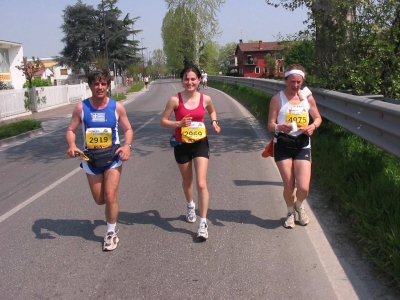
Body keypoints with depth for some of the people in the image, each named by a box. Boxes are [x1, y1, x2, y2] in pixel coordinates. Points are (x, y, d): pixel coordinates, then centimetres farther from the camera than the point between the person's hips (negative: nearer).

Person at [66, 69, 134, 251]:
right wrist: (72, 145, -22)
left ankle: (111, 233, 13)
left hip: (112, 157, -2)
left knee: (110, 196, -8)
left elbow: (128, 129, 0)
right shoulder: (81, 107, -8)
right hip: (91, 159, 2)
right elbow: (71, 130, -2)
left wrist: (127, 145, -19)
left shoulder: (116, 107, -9)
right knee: (99, 200, 10)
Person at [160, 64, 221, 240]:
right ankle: (190, 206, 50)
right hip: (182, 145, 0)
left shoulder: (205, 99, -6)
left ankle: (203, 223, -1)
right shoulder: (175, 100, -12)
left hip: (200, 144, 0)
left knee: (201, 184, -9)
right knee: (187, 180, 20)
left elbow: (212, 111, 16)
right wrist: (179, 124, -25)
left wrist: (214, 122, -4)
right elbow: (163, 121, -8)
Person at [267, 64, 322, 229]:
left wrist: (313, 126, -9)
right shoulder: (278, 99, -6)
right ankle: (291, 211, 34)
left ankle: (299, 205, 29)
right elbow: (270, 125, -8)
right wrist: (279, 127, -30)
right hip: (283, 145, -2)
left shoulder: (308, 97, 3)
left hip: (302, 146, 2)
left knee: (303, 188, -8)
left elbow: (318, 118, 14)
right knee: (288, 186, 2)